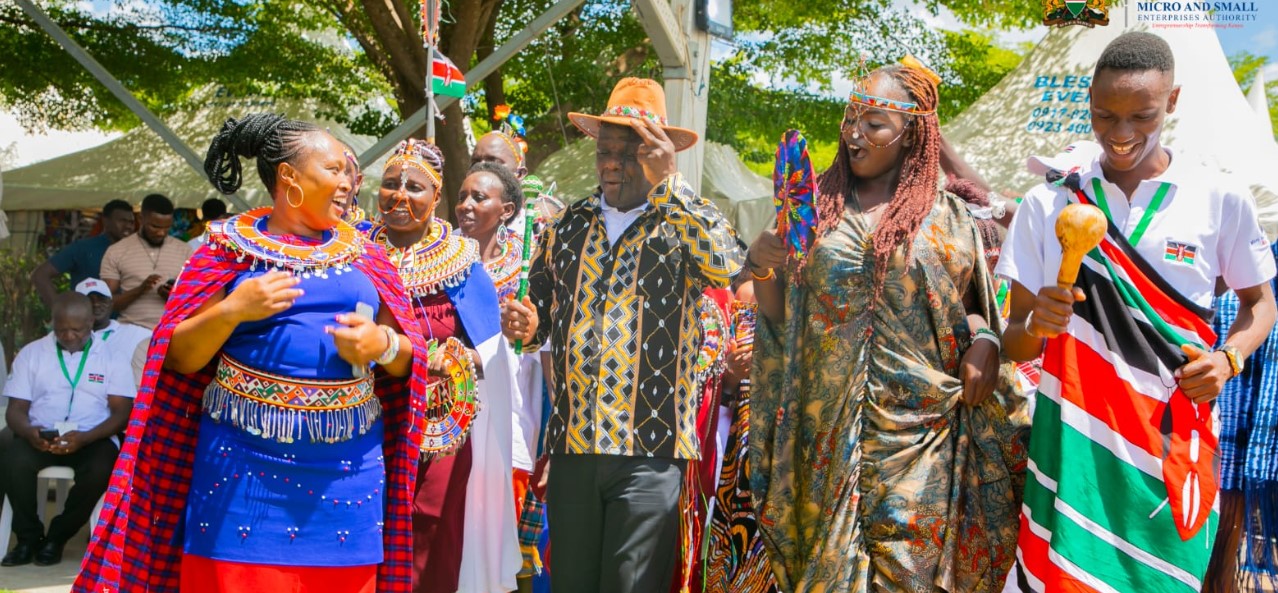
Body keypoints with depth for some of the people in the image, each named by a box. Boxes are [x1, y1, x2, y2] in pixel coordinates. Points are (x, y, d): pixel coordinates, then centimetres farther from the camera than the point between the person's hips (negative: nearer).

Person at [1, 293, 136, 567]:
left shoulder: (112, 358, 6)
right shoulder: (31, 353, 11)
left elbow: (122, 413, -2)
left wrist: (84, 438, -21)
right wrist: (29, 432, -19)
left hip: (92, 439, -1)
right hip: (41, 437, 1)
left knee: (100, 469, -35)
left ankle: (57, 537, -11)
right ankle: (29, 537, -10)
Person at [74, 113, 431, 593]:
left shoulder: (363, 254, 11)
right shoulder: (231, 247, 3)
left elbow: (407, 355, 10)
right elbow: (179, 357, -1)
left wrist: (383, 343, -12)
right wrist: (232, 310, -17)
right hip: (248, 463, -3)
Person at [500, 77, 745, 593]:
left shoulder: (687, 222, 2)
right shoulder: (568, 226, 14)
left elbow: (726, 266, -20)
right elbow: (540, 310, 24)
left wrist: (667, 183, -17)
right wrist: (526, 326, 0)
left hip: (650, 452, -4)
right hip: (571, 444, 4)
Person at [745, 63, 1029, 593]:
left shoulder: (948, 216, 6)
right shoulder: (818, 207, 9)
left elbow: (974, 306, 13)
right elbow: (780, 314, 11)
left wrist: (982, 340, -8)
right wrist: (762, 268, -9)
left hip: (920, 427, -1)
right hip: (831, 424, 1)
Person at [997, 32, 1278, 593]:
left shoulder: (1221, 199, -1)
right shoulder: (1049, 203, 2)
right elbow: (1014, 342, 4)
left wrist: (1229, 358, -6)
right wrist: (1035, 326, -18)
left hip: (1173, 445, 0)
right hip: (1072, 442, 0)